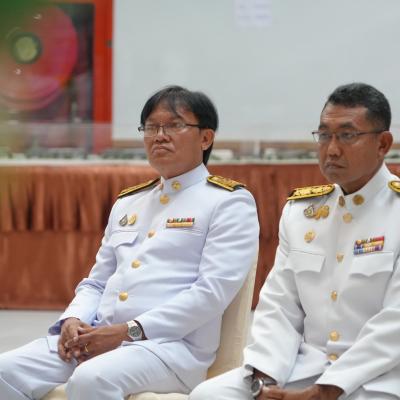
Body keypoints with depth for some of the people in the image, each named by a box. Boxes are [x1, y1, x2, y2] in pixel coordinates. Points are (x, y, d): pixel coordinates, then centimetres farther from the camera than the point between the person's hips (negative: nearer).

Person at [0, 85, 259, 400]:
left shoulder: (229, 203, 2)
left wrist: (128, 331, -15)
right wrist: (74, 320, 0)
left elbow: (214, 289, -10)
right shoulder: (127, 203, 23)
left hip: (172, 344, -6)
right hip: (95, 338, 6)